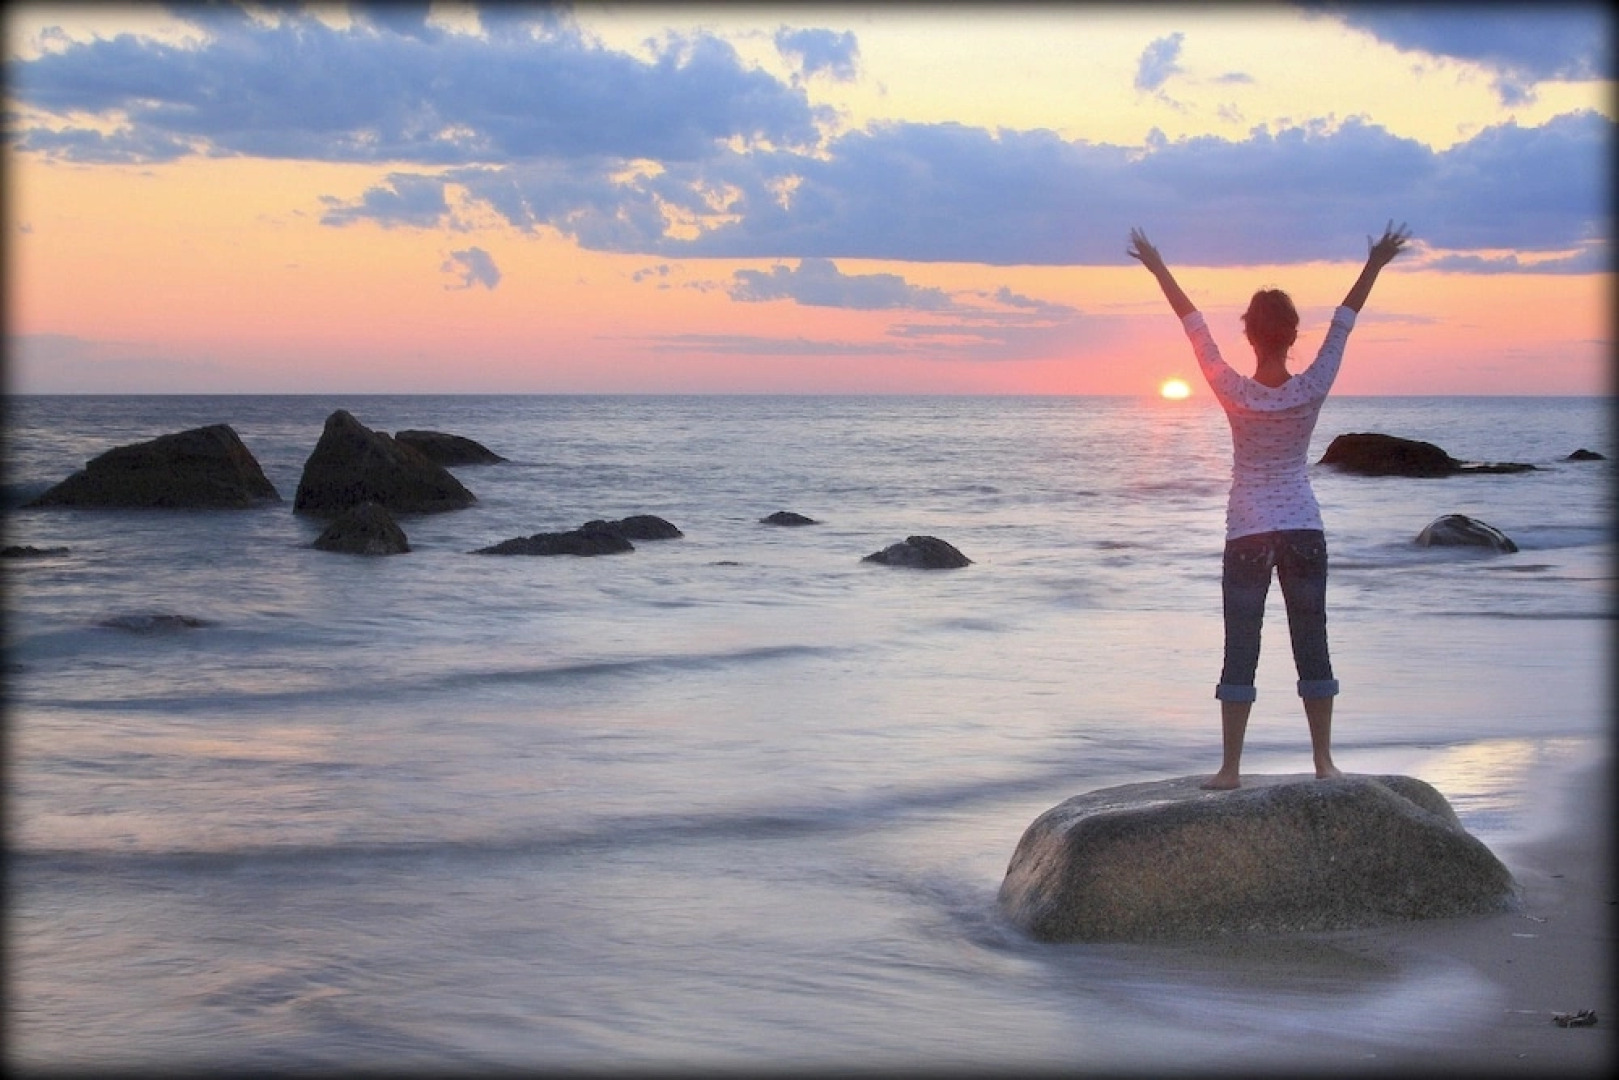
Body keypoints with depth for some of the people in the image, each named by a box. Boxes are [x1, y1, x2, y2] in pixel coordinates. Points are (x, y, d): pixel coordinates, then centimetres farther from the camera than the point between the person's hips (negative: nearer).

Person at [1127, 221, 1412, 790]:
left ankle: (1230, 767, 0)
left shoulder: (1235, 394, -13)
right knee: (1311, 647, 8)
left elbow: (1194, 325, -7)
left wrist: (1158, 268, -1)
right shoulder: (1312, 390, -9)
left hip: (1248, 534, -2)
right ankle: (1324, 760, 10)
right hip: (1305, 532, 2)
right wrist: (1375, 265, 9)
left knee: (1241, 651, 1)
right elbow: (1343, 321, 0)